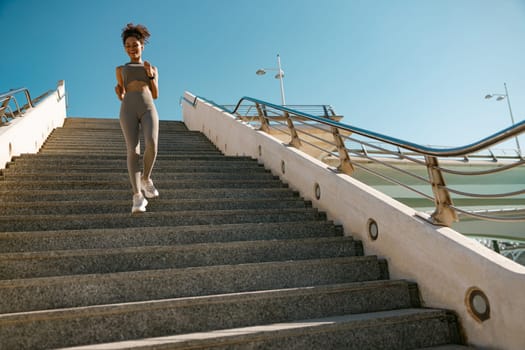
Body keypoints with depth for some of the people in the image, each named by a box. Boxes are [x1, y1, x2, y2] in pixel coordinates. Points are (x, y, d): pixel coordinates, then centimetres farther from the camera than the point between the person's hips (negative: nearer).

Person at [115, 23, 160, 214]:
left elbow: (155, 95, 17)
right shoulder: (121, 69, 26)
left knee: (151, 145, -26)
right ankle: (138, 197, -18)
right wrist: (117, 91, 0)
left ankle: (146, 178, 4)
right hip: (128, 110, 0)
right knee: (133, 151, -18)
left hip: (148, 109, 0)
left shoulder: (152, 68, 26)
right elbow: (122, 96, 23)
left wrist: (151, 76, 4)